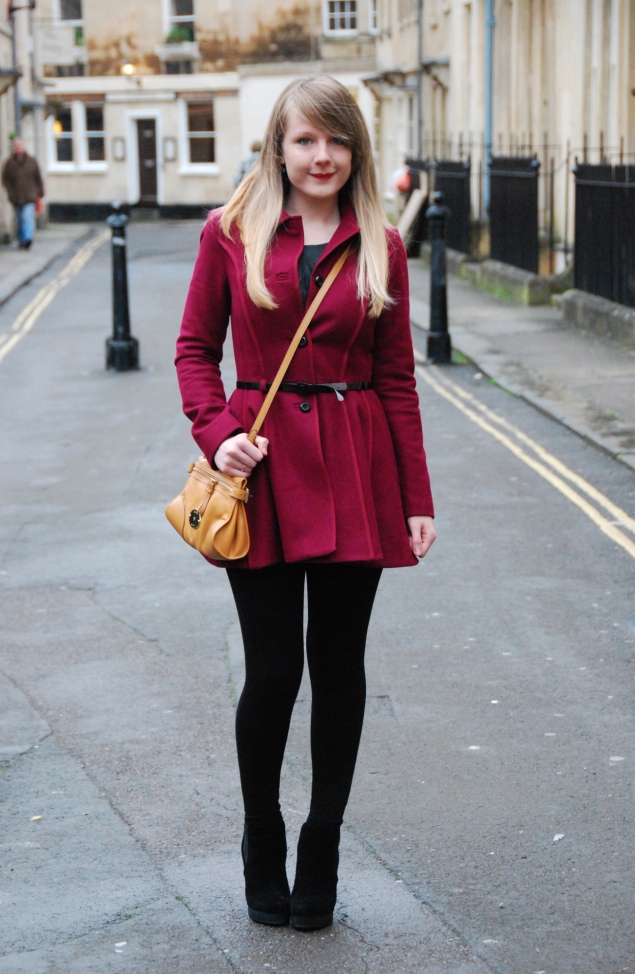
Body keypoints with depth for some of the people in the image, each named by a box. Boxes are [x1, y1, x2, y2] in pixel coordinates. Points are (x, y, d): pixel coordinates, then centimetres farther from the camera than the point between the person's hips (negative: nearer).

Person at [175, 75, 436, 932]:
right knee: (272, 671, 0)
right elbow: (196, 348, 7)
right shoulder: (231, 232, 2)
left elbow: (397, 377, 6)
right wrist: (218, 434, -11)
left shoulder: (379, 246, 5)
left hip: (354, 474, 2)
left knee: (340, 668, 8)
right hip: (266, 473, -1)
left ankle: (320, 858, 25)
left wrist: (417, 500, 3)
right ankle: (261, 848, 24)